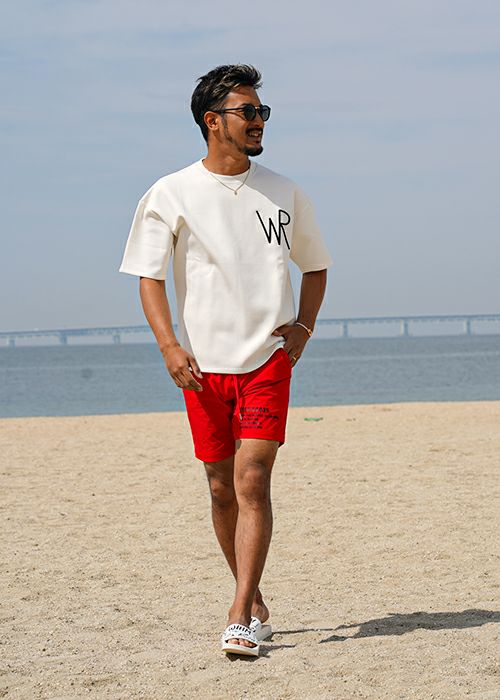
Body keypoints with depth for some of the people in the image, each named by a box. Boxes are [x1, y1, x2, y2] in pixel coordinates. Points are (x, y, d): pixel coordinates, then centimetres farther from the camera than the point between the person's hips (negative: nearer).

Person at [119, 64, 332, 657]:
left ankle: (241, 620, -13)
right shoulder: (169, 195, 1)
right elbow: (149, 277, 0)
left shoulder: (283, 193, 8)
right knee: (222, 489, 7)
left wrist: (302, 326, 3)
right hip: (203, 364, 0)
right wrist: (170, 346, -14)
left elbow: (315, 266, 20)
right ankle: (254, 602, 25)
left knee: (252, 482, -12)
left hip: (268, 358, 0)